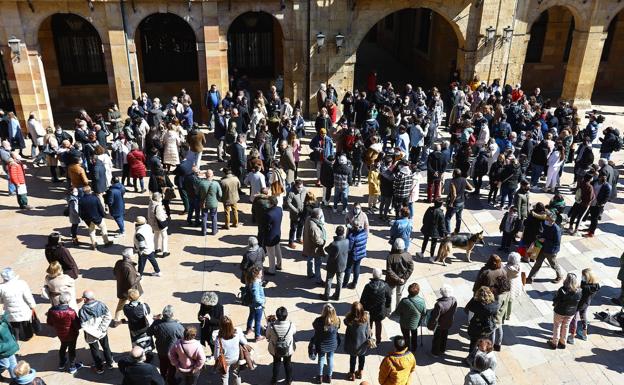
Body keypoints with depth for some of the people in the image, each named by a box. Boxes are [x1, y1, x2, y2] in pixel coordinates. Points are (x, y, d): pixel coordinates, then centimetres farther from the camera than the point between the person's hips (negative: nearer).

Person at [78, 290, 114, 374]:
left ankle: (99, 367, 32)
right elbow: (108, 317, -16)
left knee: (95, 350, 19)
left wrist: (95, 333, -16)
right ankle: (109, 363, 39)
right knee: (106, 347, 23)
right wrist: (102, 328, -11)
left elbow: (84, 326, -23)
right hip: (103, 332, 3)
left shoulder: (82, 311, -23)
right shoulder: (101, 305, -16)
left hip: (91, 336, -3)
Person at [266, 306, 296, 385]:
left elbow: (267, 336, -12)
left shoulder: (272, 326, -30)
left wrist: (270, 322, -4)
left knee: (276, 363, 27)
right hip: (288, 350, 0)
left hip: (275, 350, 0)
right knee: (288, 363, 27)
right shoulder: (291, 325, -29)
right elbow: (294, 331, -4)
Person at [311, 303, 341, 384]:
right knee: (330, 359, 21)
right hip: (333, 343, 2)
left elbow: (314, 327, -9)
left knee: (321, 359, 20)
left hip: (321, 344, -2)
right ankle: (329, 377, 37)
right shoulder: (337, 320, -21)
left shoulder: (319, 321, -31)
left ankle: (320, 377, 36)